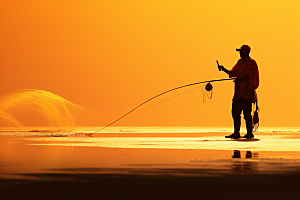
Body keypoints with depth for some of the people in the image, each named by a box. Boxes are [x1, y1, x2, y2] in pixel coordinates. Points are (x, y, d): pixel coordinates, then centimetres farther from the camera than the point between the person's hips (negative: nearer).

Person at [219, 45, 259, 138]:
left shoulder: (251, 63, -6)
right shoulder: (240, 62, 19)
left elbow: (249, 75, -17)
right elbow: (233, 73, 21)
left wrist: (239, 79, -30)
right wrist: (224, 69, 6)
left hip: (247, 92, -9)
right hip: (238, 91, 9)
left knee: (247, 113, -6)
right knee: (235, 111, 6)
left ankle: (249, 133, 0)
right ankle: (236, 133, 9)